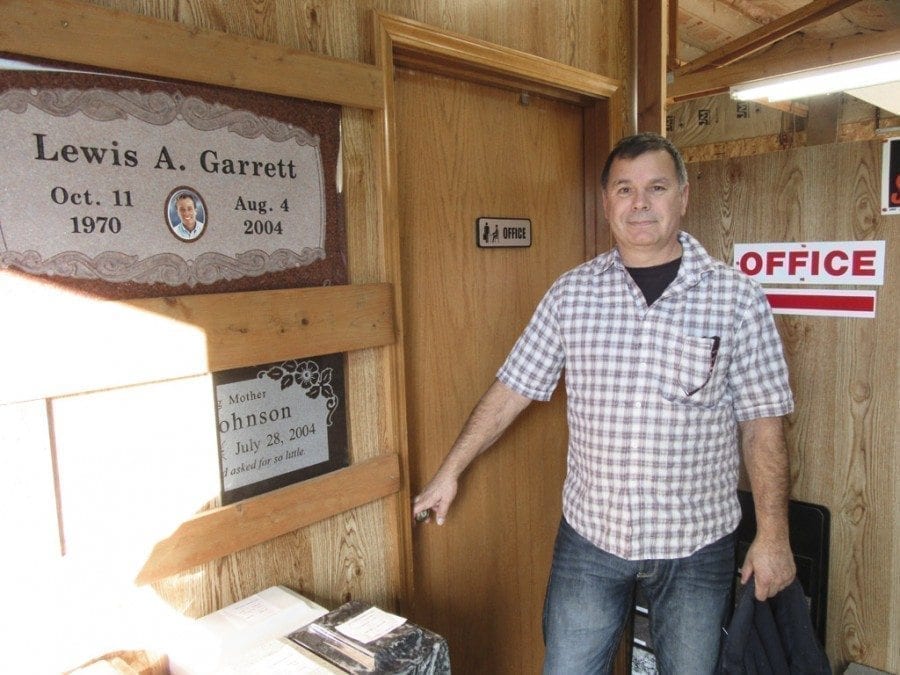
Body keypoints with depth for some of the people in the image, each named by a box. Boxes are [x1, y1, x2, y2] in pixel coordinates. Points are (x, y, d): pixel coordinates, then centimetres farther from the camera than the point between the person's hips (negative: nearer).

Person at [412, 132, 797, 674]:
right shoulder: (571, 294, -3)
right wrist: (450, 472, 3)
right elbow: (512, 390, 1)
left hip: (696, 546, 0)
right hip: (590, 535, 1)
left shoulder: (736, 296, -6)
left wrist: (774, 534, -4)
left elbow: (761, 422, -3)